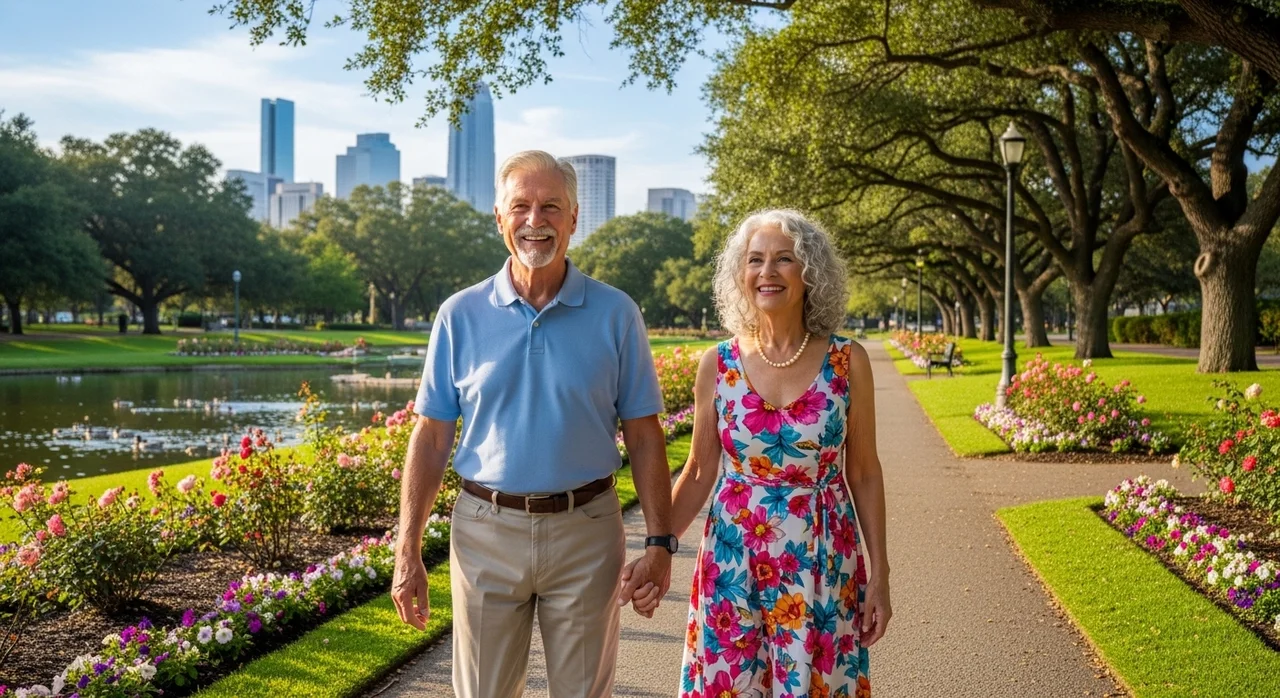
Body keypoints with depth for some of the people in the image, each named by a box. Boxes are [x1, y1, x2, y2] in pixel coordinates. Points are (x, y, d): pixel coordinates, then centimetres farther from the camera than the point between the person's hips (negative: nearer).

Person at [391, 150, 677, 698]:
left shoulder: (615, 314, -1)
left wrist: (659, 541, -6)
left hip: (585, 532, 0)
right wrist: (407, 551, -1)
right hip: (486, 529, 1)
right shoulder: (460, 315, 1)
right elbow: (431, 437, 3)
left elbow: (644, 438, 1)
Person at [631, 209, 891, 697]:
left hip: (822, 562, -1)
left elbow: (864, 473, 1)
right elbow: (700, 472, 4)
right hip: (733, 558, 1)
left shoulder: (848, 361, -6)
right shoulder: (717, 365, -3)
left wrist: (880, 574, 1)